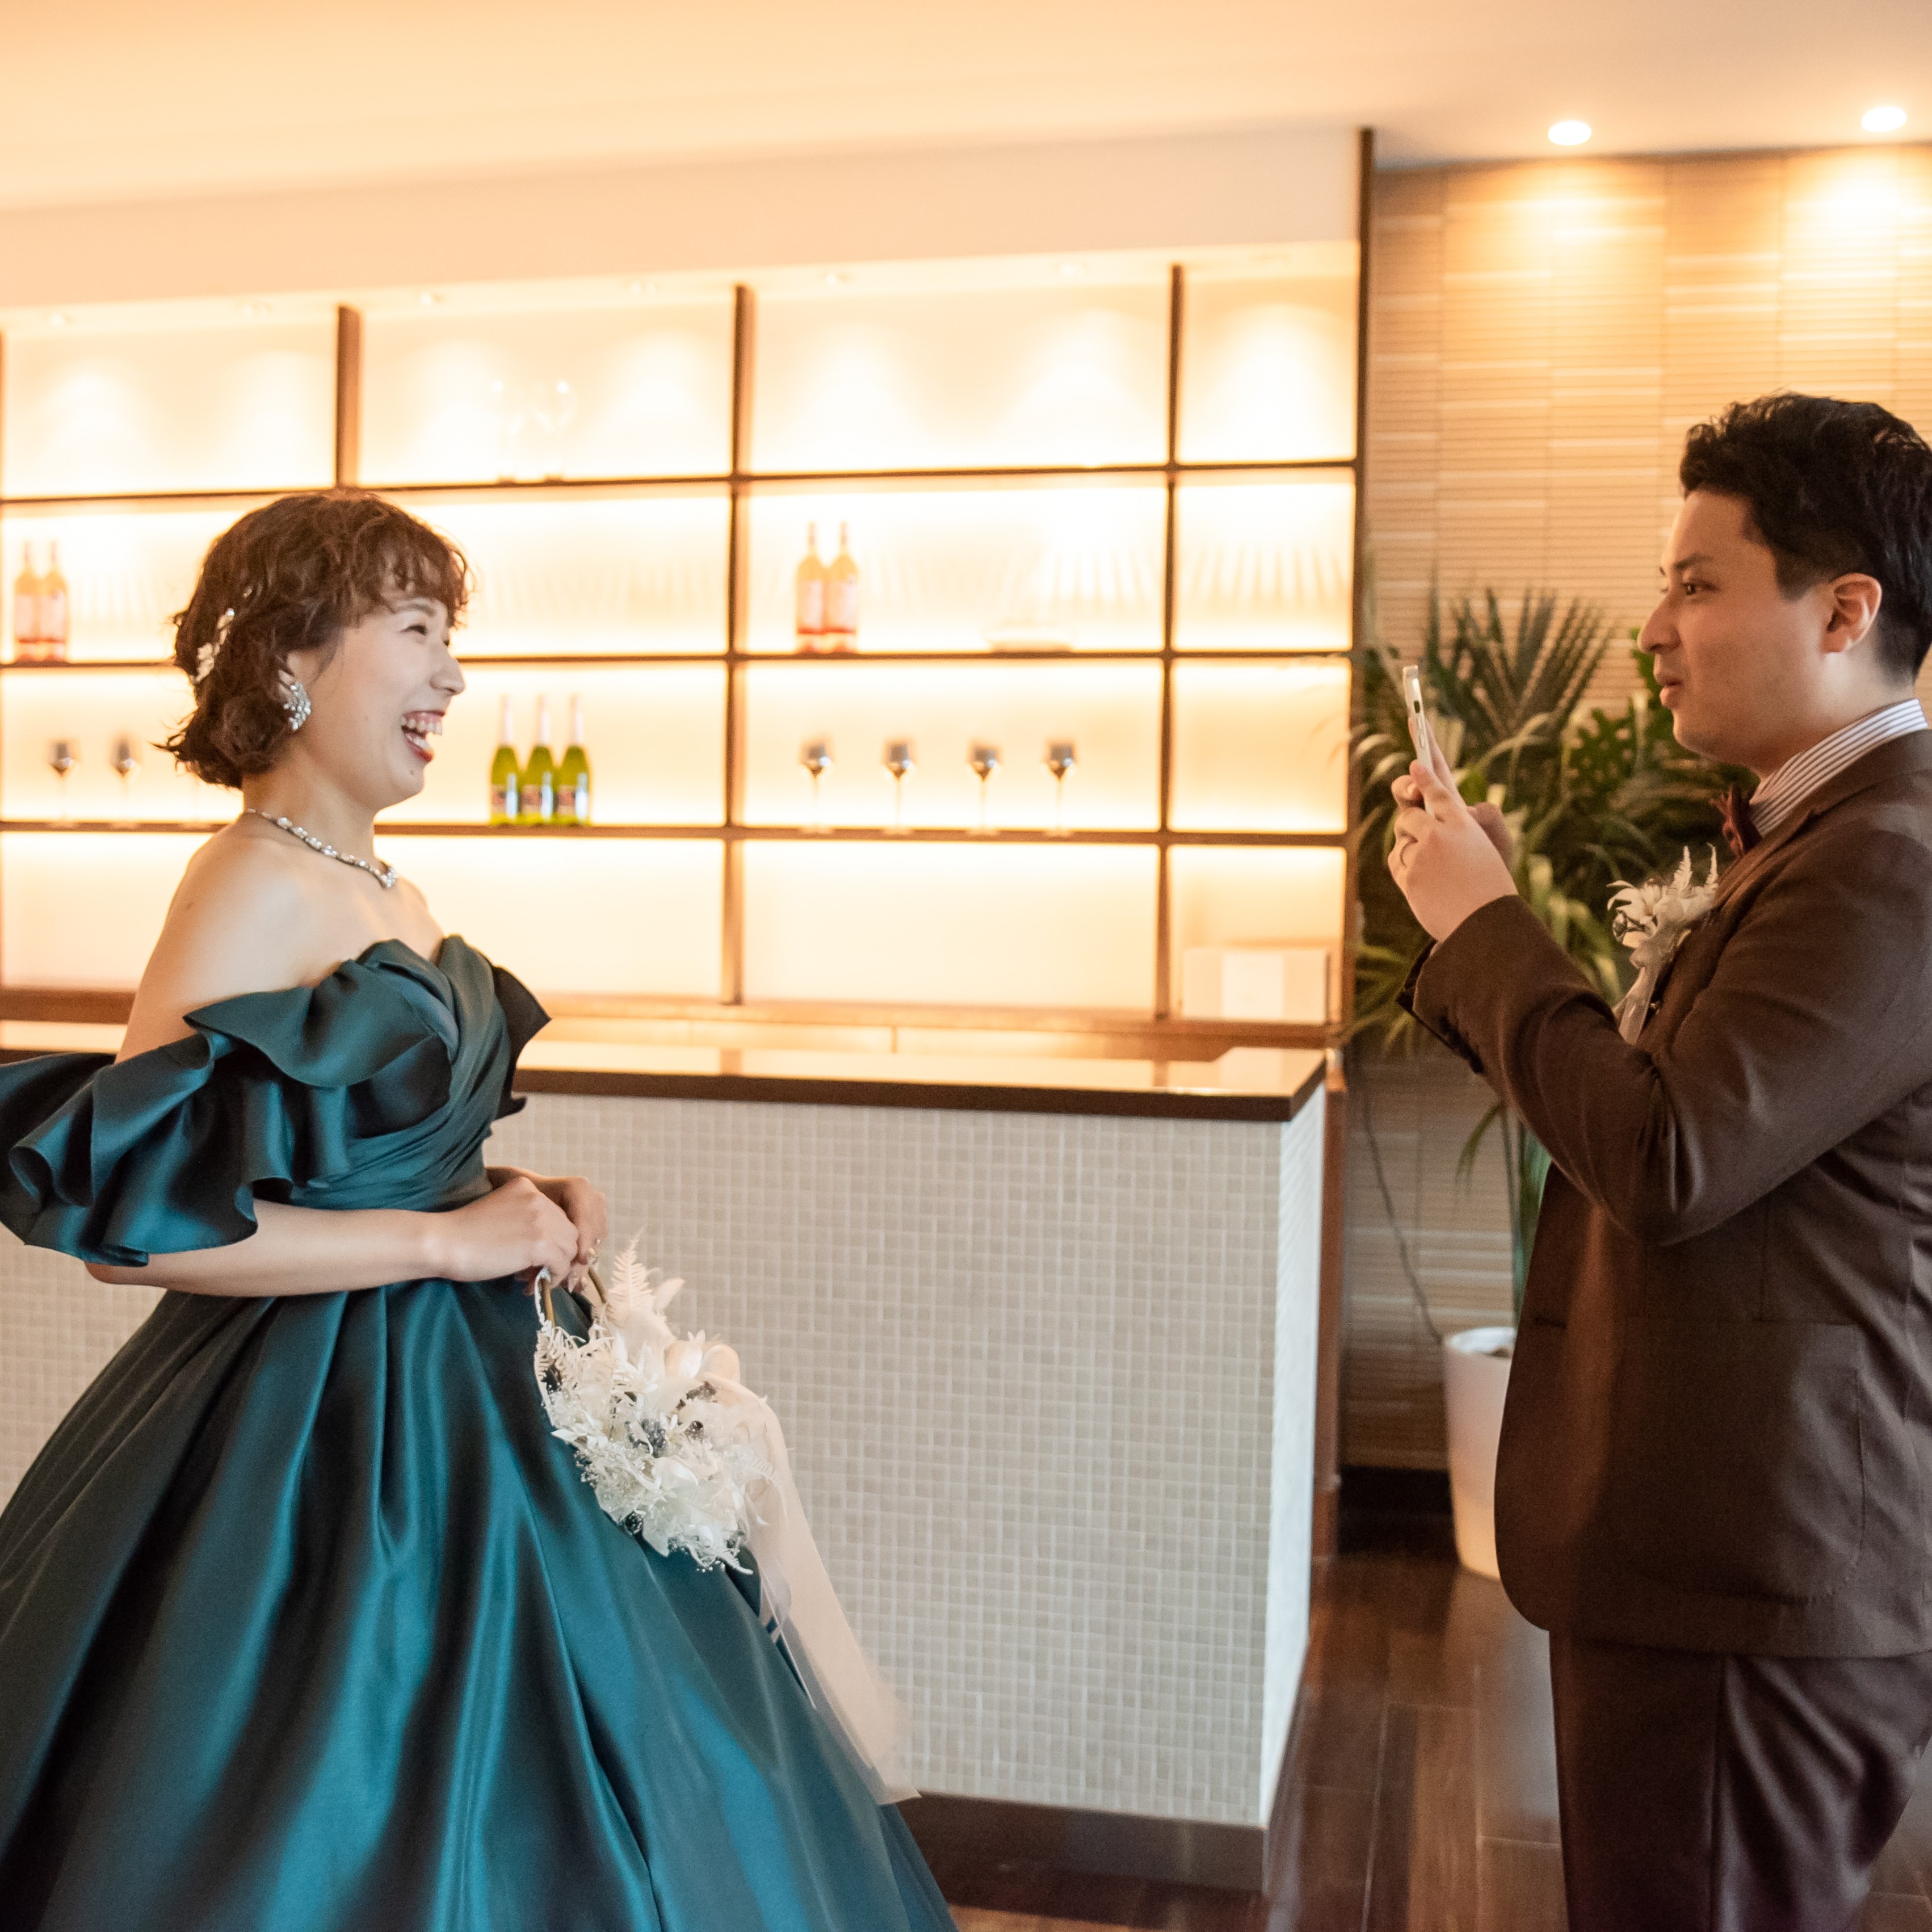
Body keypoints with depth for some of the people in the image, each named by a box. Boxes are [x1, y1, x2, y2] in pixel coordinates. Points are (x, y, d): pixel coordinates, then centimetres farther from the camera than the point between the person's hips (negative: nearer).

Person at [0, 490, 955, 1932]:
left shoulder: (378, 886, 8)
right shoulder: (253, 885, -18)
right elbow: (129, 1220, -25)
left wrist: (513, 1198, 2)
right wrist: (452, 1239, -21)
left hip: (454, 1404, 9)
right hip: (328, 1434, -9)